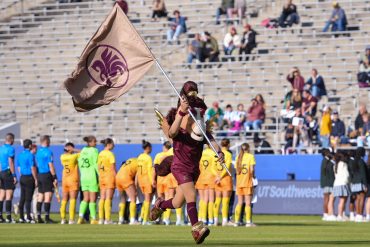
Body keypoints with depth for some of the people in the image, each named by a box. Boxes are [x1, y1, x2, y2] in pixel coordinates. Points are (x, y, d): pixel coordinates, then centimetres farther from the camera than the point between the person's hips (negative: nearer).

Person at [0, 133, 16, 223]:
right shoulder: (10, 149, -9)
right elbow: (10, 163, -15)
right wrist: (14, 176, -13)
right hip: (8, 173, -7)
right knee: (9, 196, -6)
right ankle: (8, 217, -8)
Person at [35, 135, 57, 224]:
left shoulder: (38, 152, 12)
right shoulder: (48, 152, -12)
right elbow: (51, 166, -15)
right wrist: (55, 178, -11)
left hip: (39, 175, 8)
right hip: (47, 175, -8)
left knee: (40, 196, 10)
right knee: (48, 196, -7)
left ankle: (39, 217, 9)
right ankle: (47, 217, -11)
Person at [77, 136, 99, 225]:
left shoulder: (83, 150, 9)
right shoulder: (94, 151, -10)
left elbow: (80, 164, 10)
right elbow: (96, 165, -13)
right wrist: (101, 176, -9)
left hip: (84, 177, 6)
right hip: (93, 177, -6)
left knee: (86, 199, 11)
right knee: (93, 199, -1)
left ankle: (81, 217, 0)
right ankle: (93, 219, -1)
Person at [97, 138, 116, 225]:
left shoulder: (100, 154, 10)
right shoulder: (110, 154, -11)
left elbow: (98, 167, 12)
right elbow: (113, 168, -13)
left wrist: (101, 177, 17)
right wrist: (116, 179, -9)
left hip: (102, 177, 7)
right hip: (110, 176, -6)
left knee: (102, 198, 7)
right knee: (108, 198, -6)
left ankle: (101, 219, 6)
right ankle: (107, 219, -8)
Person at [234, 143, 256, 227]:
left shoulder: (238, 157, 8)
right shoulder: (250, 156, -4)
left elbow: (236, 169, 3)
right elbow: (252, 169, -11)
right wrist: (253, 176, 5)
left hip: (239, 182, 4)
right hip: (247, 182, -4)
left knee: (240, 202, 11)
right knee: (248, 202, -2)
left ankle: (237, 221, 8)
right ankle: (248, 221, -7)